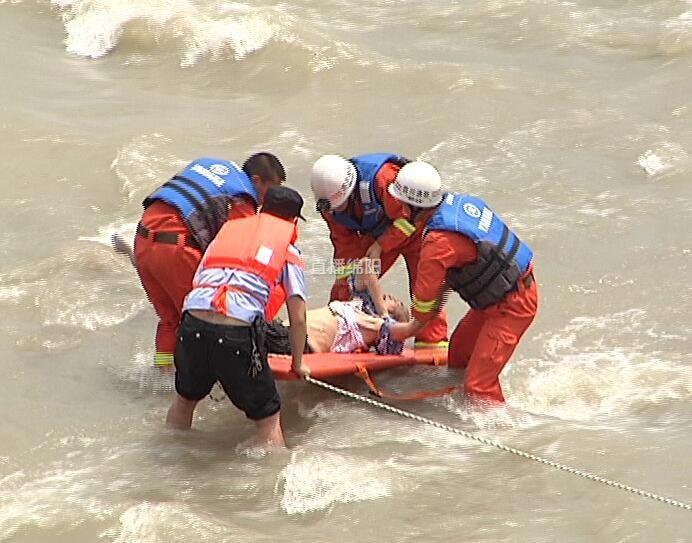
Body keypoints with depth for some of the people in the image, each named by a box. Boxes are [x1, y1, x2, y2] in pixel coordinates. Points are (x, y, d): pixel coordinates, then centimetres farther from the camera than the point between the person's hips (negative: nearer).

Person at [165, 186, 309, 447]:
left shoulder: (228, 229, 27)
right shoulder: (289, 250, 16)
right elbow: (298, 319, 11)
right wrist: (298, 364, 25)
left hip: (193, 325, 4)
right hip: (239, 334, -4)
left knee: (185, 398, 29)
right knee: (268, 417, 9)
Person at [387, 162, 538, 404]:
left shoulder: (439, 242, -27)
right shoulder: (459, 202, 0)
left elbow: (426, 295, -14)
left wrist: (410, 329, 4)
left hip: (510, 306, -10)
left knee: (479, 385, -10)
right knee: (458, 353, 23)